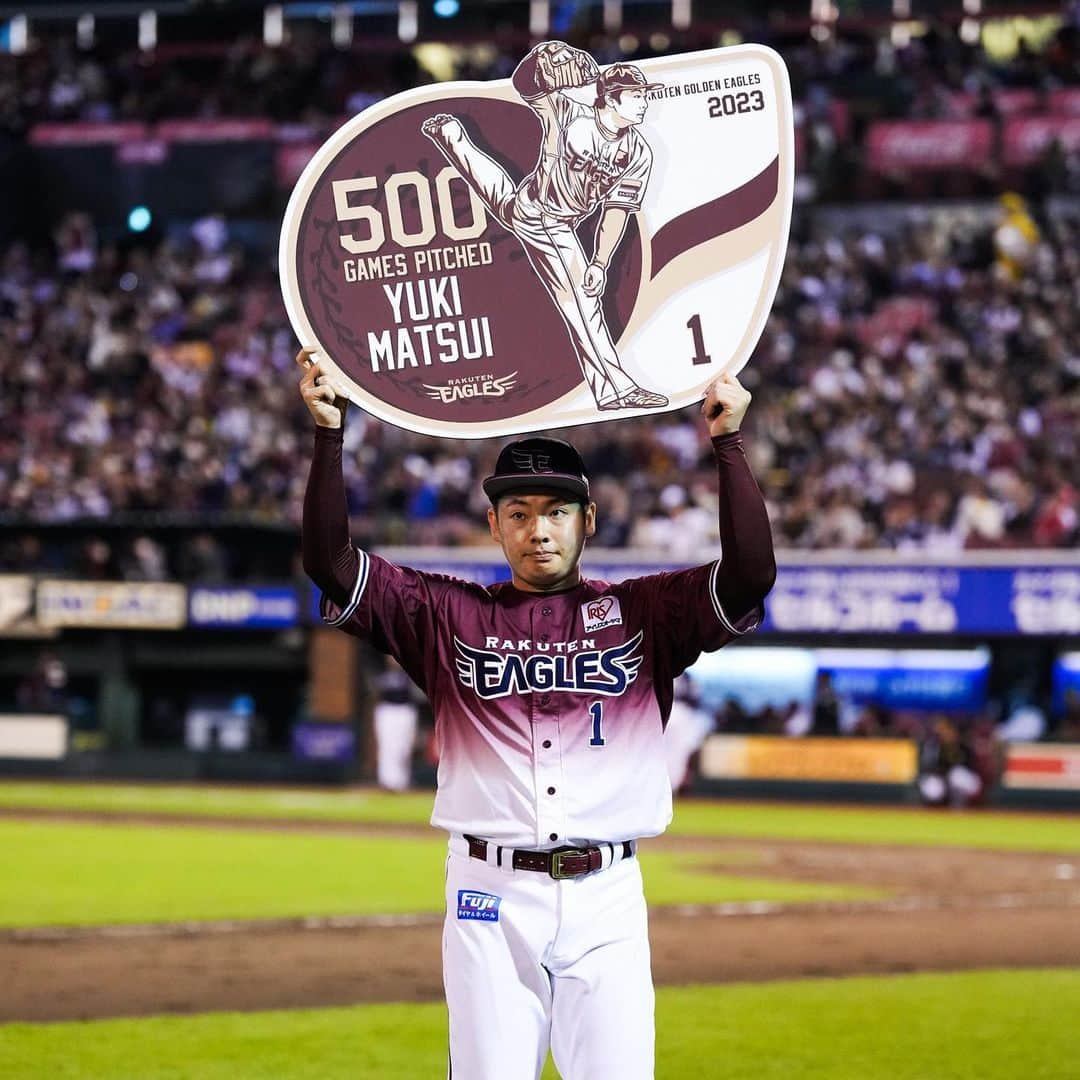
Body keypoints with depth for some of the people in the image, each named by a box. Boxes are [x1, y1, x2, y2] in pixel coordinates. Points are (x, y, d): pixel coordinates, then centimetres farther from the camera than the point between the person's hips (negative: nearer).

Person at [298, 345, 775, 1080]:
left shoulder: (643, 613, 8)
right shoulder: (449, 616, 9)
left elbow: (751, 574, -6)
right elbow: (332, 563, 0)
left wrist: (728, 443, -14)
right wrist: (330, 434, -10)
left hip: (606, 901, 0)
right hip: (491, 899, 0)